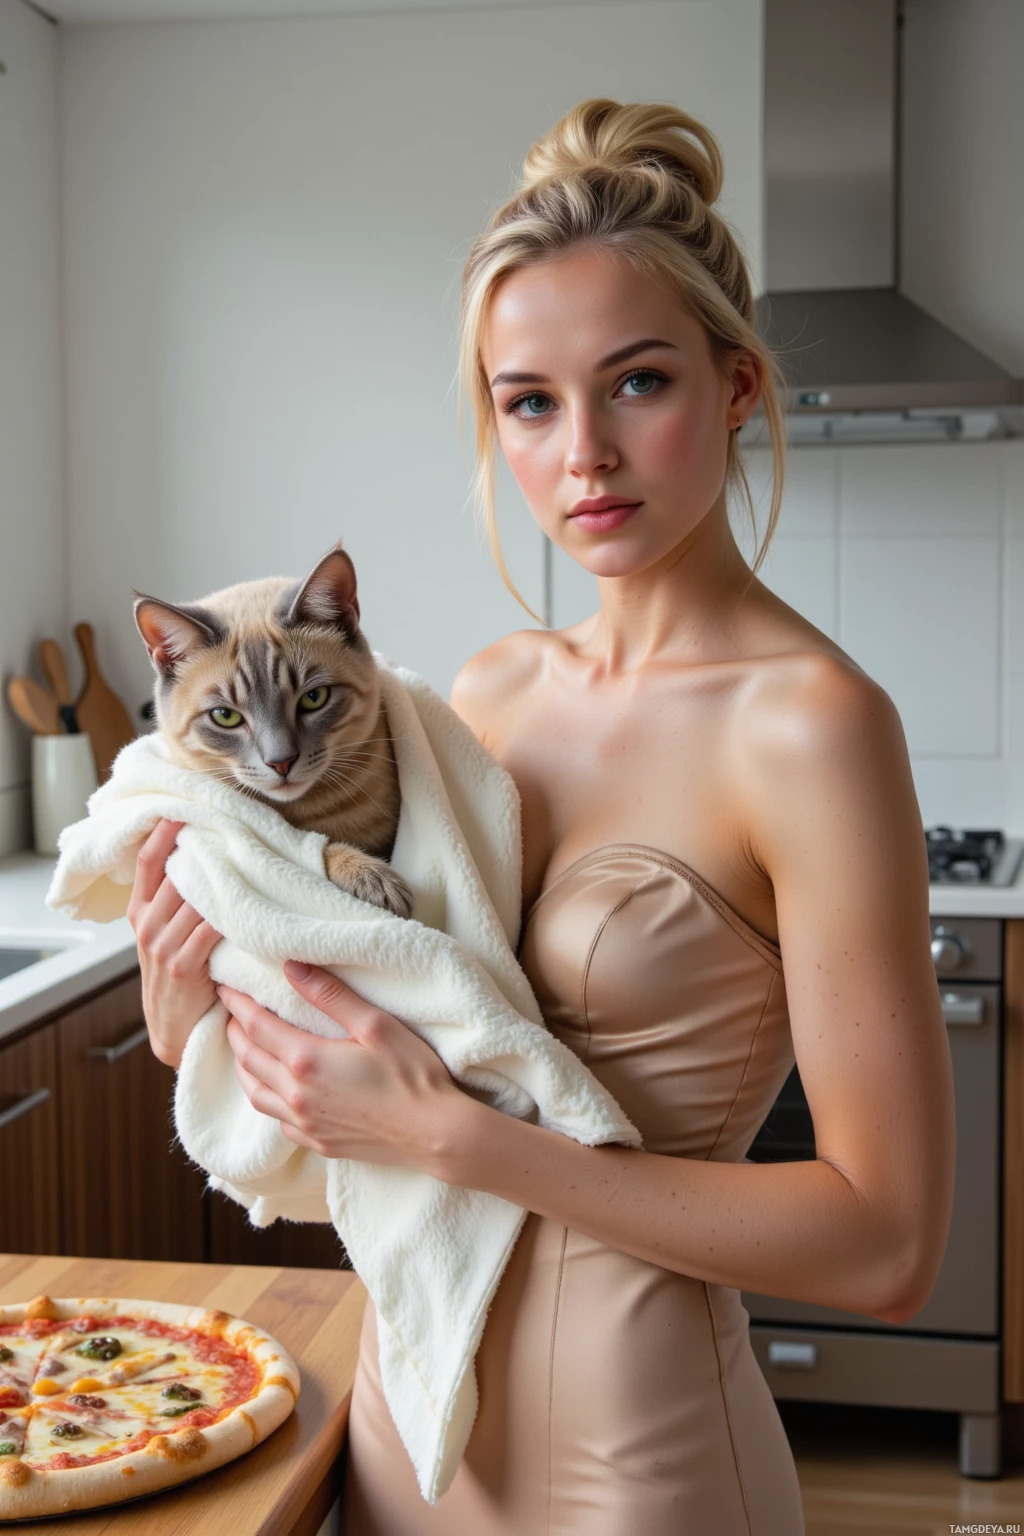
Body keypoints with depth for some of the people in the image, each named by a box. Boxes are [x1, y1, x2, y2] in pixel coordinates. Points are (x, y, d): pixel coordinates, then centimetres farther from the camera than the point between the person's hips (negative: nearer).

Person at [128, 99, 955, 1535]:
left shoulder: (807, 721, -20)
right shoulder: (493, 690, 0)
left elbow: (886, 1243, -20)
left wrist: (452, 1135, -24)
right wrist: (199, 1024, -8)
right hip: (412, 1391, 6)